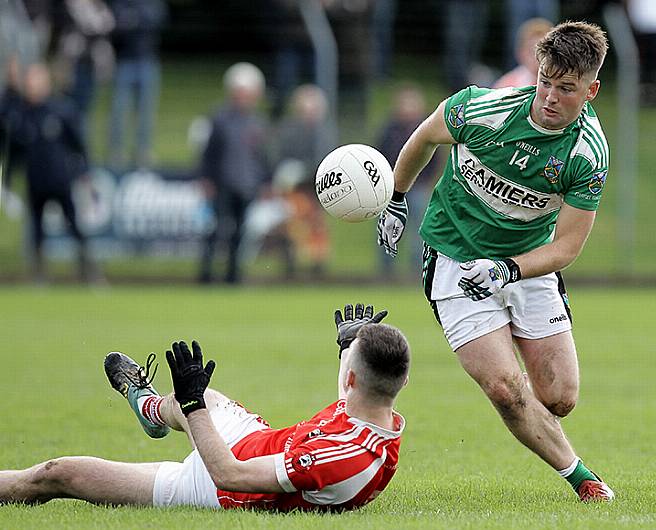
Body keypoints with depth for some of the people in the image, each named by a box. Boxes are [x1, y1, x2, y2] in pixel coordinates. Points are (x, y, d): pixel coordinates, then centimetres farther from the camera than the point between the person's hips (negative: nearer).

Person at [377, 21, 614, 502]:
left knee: (559, 398, -1)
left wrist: (507, 269, -30)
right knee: (506, 390, -17)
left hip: (531, 260, 2)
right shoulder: (483, 110, -24)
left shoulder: (590, 154, -19)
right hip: (456, 259, -2)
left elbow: (566, 246, -14)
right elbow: (425, 138, -2)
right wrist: (395, 201, 9)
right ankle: (577, 474, 5)